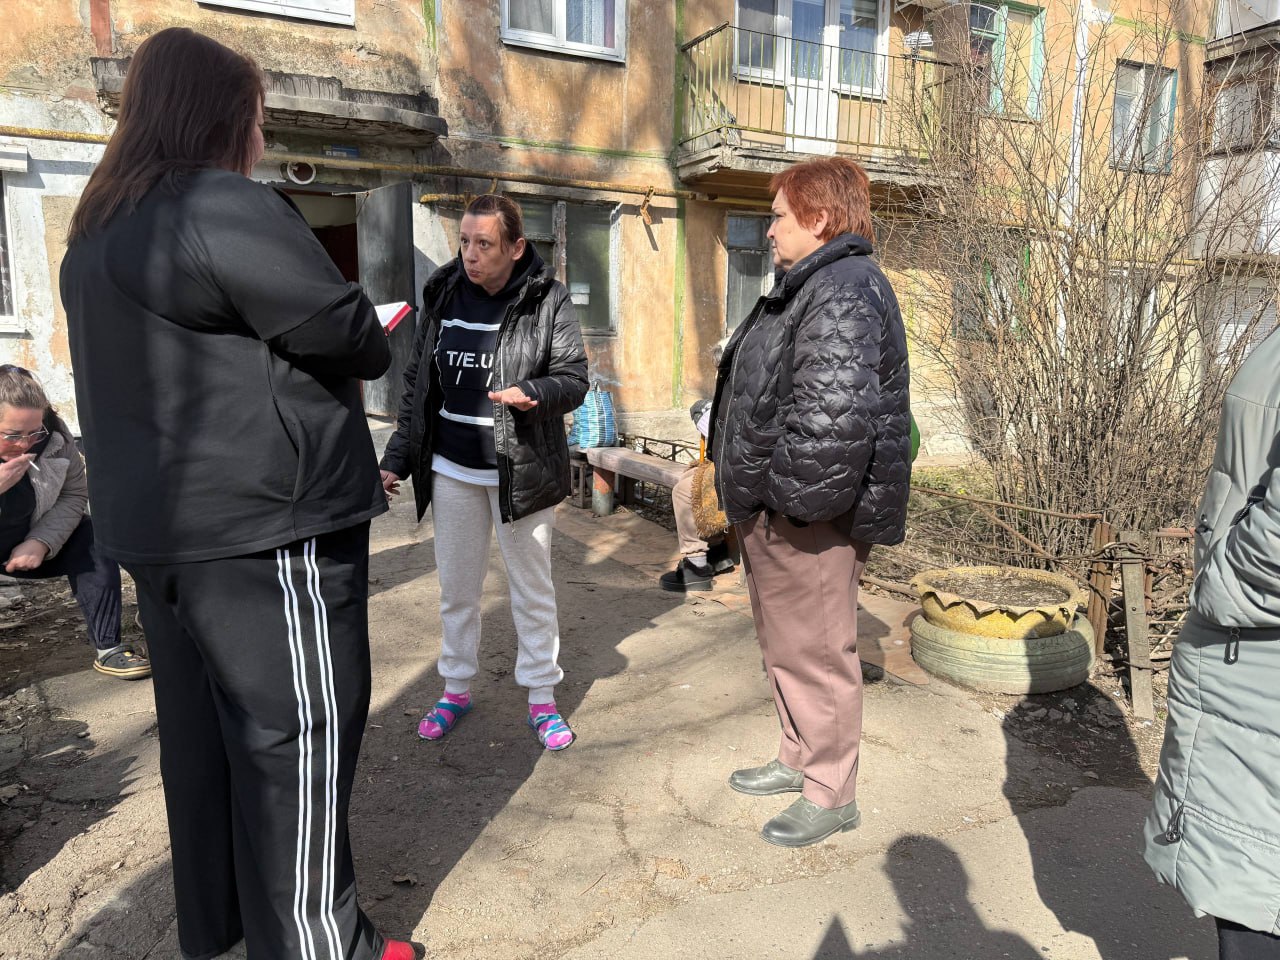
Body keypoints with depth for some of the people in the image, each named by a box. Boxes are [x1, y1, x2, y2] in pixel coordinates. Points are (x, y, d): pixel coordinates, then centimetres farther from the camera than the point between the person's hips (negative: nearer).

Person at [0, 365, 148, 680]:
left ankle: (108, 648, -18)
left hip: (27, 545, 3)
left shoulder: (54, 435, -19)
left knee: (92, 538, -17)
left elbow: (75, 494, -15)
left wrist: (41, 542, -26)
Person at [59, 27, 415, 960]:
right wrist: (377, 342, 10)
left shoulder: (97, 233, 15)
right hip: (265, 523, -9)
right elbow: (346, 332, -13)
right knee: (299, 729, 1)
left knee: (203, 723, 17)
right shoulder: (227, 209, -15)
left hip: (164, 522, 10)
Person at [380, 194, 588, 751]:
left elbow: (575, 379, -8)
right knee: (456, 587, 15)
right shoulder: (442, 295, 3)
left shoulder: (547, 300, -9)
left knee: (532, 587, 10)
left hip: (520, 471, -4)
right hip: (451, 470, 4)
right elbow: (418, 382, 9)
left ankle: (542, 697, 25)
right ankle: (456, 689, 33)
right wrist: (397, 457, 6)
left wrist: (532, 395, -30)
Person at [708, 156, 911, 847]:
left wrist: (792, 498, -22)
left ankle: (832, 794, 20)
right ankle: (800, 758, 39)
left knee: (814, 650, 2)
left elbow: (833, 416, -30)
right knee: (783, 642, 21)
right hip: (772, 508, 11)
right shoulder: (809, 287, 17)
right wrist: (750, 492, 19)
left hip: (809, 519, -11)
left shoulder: (844, 294, -19)